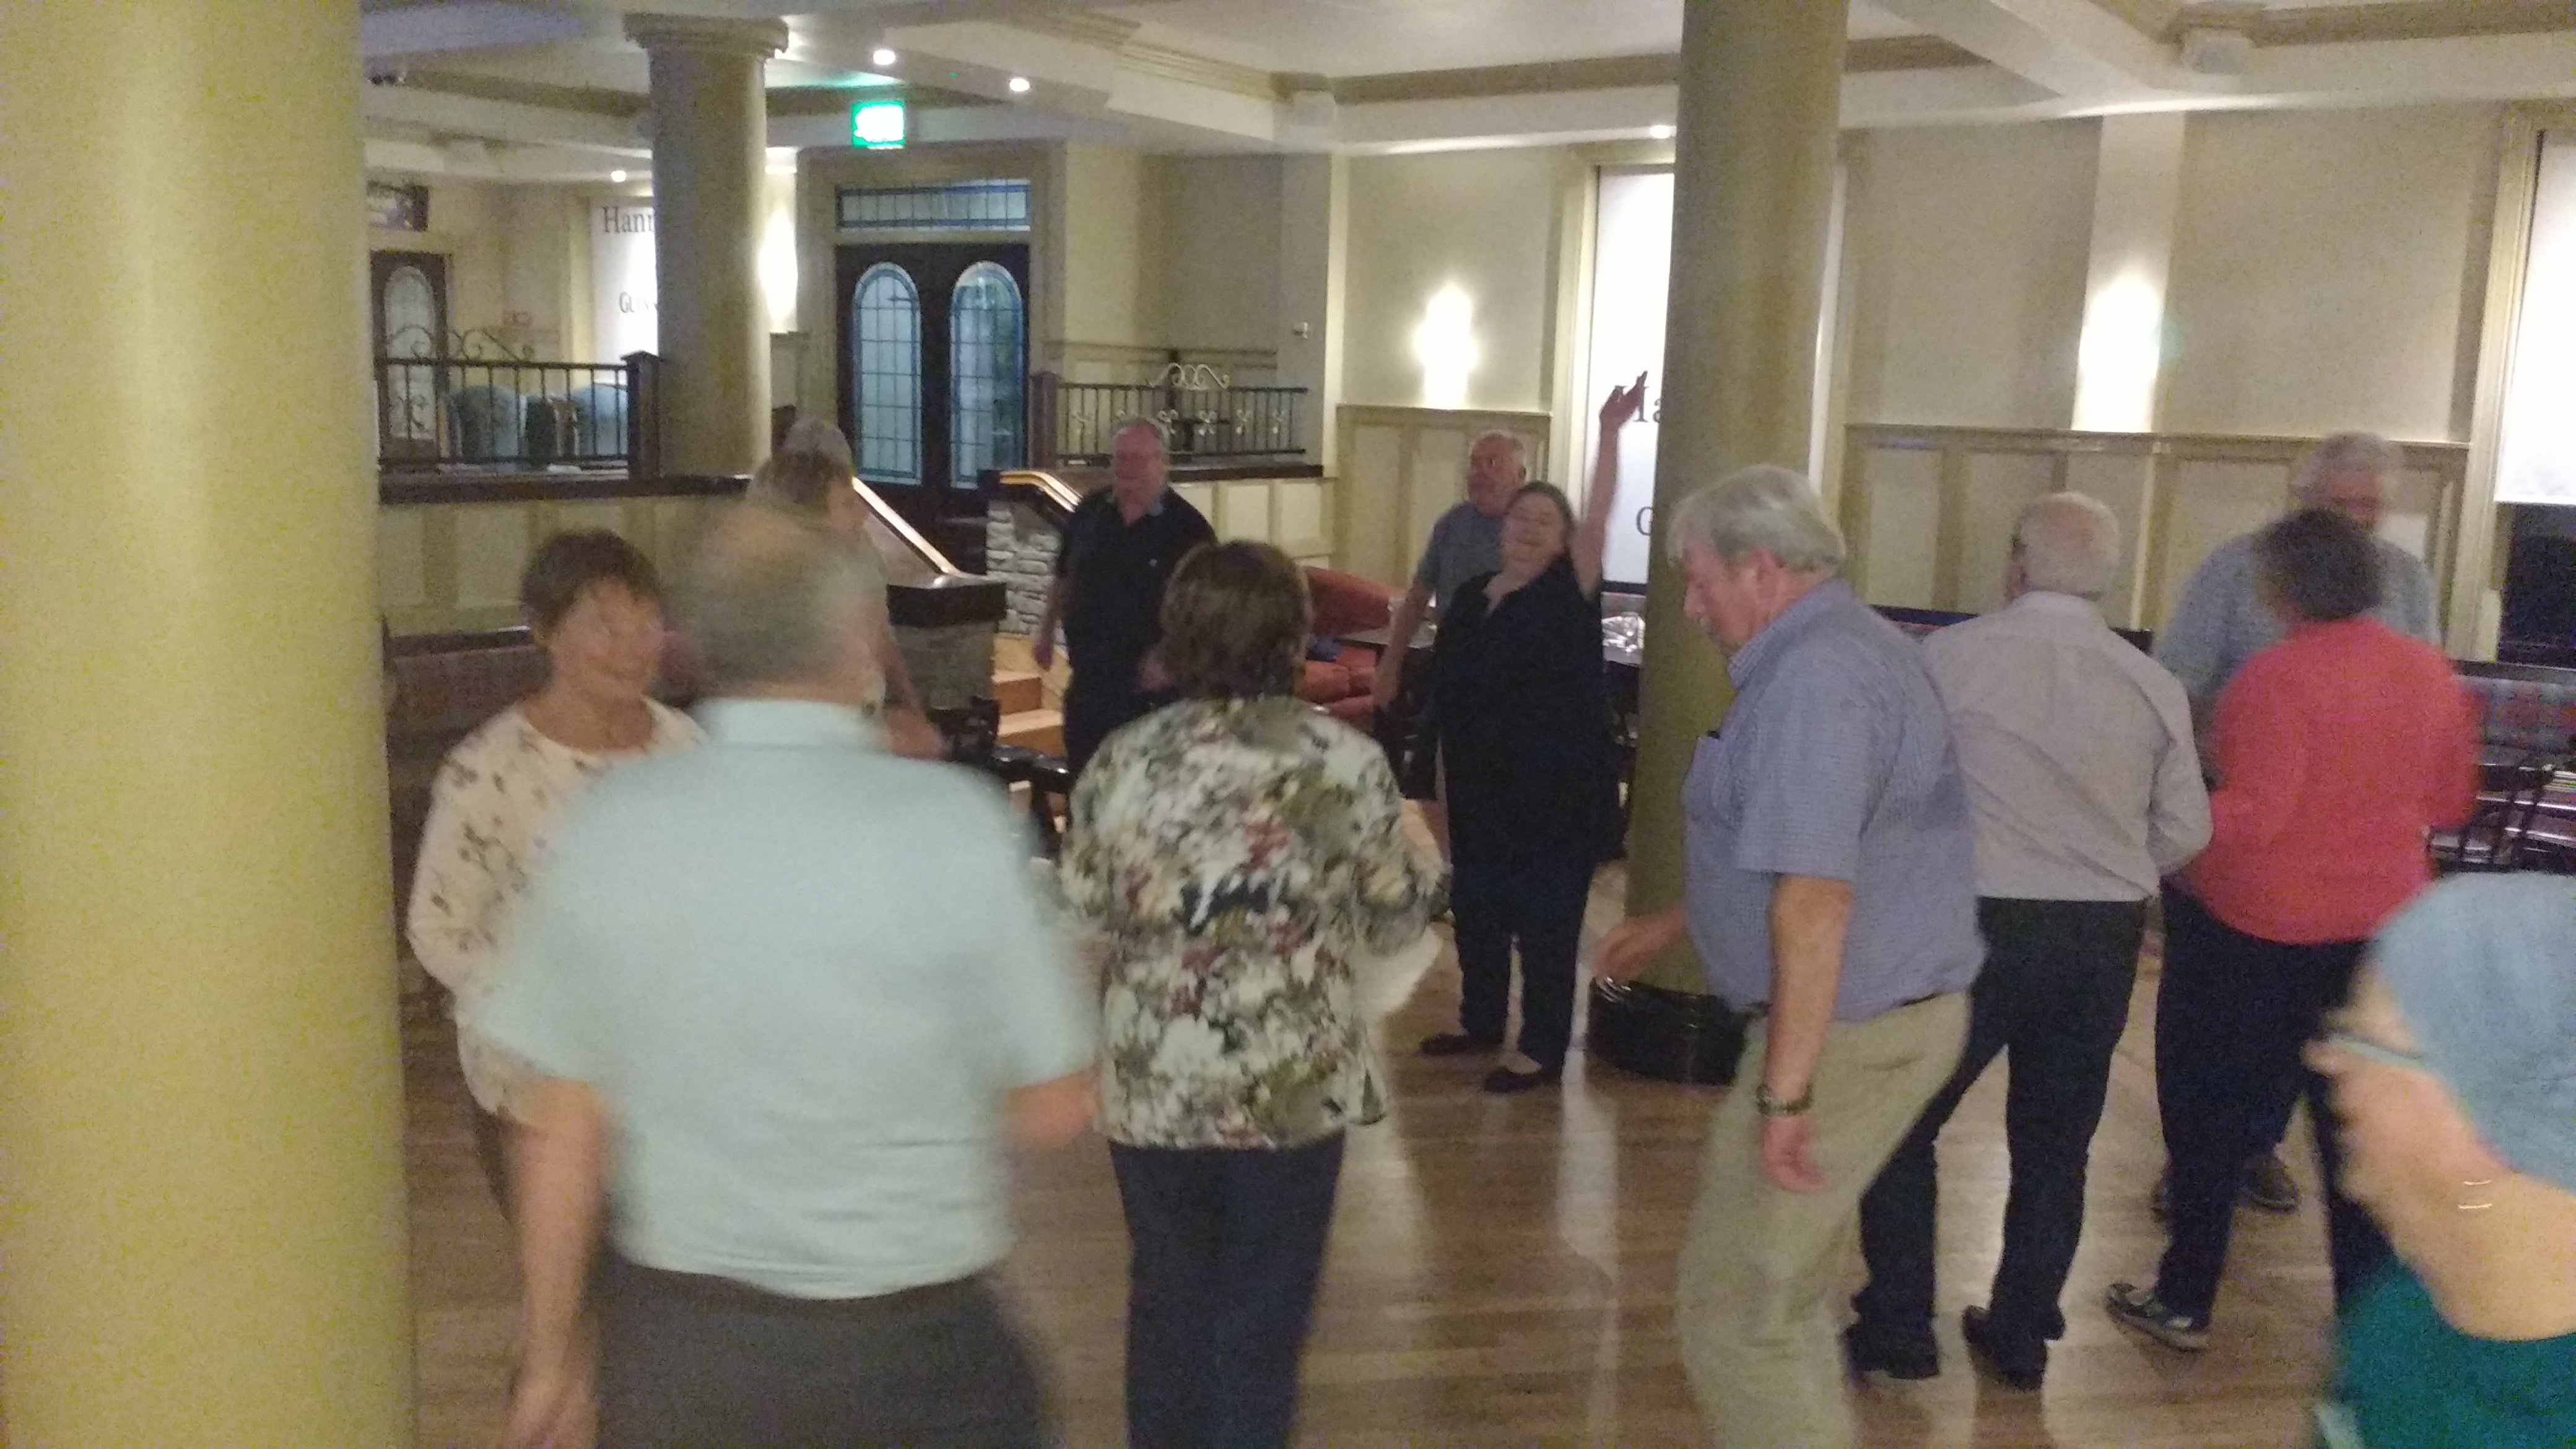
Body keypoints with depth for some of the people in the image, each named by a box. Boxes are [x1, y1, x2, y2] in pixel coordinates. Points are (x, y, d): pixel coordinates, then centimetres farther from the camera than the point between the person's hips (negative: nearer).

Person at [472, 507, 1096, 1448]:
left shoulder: (607, 828, -9)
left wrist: (548, 1354, 10)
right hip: (912, 1352, -2)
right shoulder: (953, 822, -16)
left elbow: (561, 1133, -3)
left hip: (675, 1341, 3)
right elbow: (1055, 1111, -9)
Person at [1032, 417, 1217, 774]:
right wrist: (1046, 633, 19)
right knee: (1082, 772, 14)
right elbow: (1063, 578, 18)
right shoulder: (1088, 513, 4)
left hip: (1151, 686, -5)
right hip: (1089, 679, 5)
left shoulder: (1187, 528, -11)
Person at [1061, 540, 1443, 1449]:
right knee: (1263, 1313, 12)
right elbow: (1395, 922, -2)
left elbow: (1082, 920, -1)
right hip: (1294, 1088, -2)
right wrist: (1421, 861, 18)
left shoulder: (1121, 760, -5)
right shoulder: (1345, 762, -10)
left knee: (1169, 1298, 21)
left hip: (1151, 1085, 2)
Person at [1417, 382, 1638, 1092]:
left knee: (1546, 922, 1)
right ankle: (1481, 1021, 35)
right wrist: (1453, 773, 15)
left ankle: (1544, 1049, 13)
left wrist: (1610, 433, -31)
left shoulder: (1568, 594, -8)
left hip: (1556, 794, -6)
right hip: (1480, 791, 6)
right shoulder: (1469, 597, 8)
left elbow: (1600, 517, -22)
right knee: (1475, 909, 16)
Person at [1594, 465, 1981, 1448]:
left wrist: (1785, 1090, -26)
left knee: (1734, 1308, 0)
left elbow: (1815, 894, -28)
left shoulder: (1812, 677, -21)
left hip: (1847, 1032, -10)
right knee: (1783, 1291, 23)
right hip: (1901, 1007, 10)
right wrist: (1675, 926, 29)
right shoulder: (1856, 644, 13)